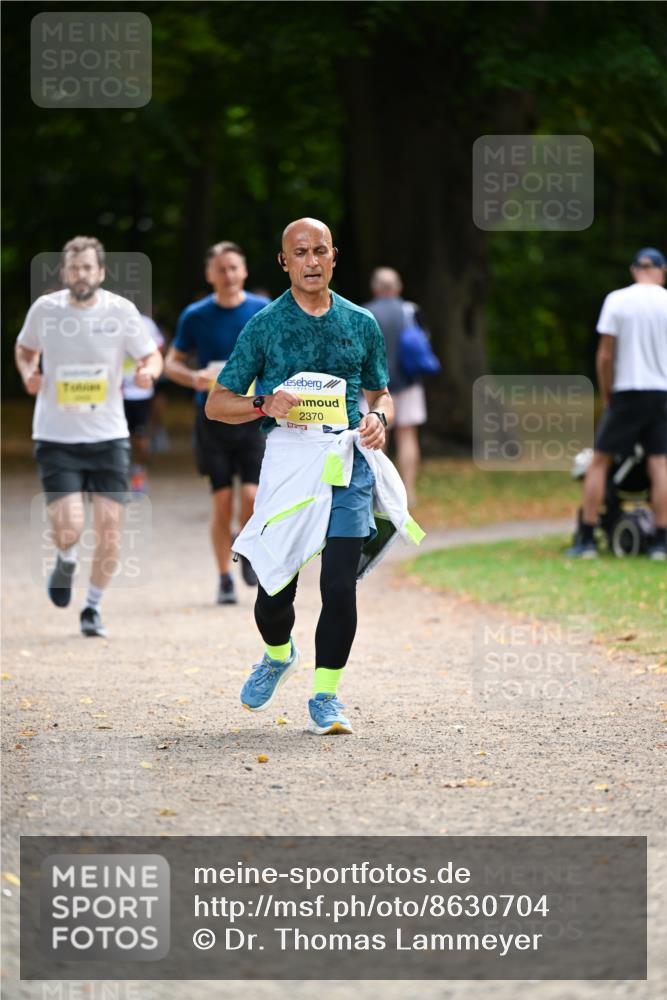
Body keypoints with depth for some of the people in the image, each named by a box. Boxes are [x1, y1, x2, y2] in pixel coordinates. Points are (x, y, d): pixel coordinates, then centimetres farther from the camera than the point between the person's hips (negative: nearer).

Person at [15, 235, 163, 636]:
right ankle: (66, 562, 24)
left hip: (108, 436, 1)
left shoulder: (121, 310, -5)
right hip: (56, 437, -1)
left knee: (110, 527, -3)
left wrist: (149, 371, -17)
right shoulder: (45, 309, -3)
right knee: (68, 525, -14)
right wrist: (28, 373, -5)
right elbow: (25, 348, 16)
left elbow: (152, 354, 6)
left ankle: (93, 607, 18)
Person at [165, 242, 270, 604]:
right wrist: (194, 378, -12)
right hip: (213, 417, 0)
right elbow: (171, 363, 7)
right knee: (222, 502, -2)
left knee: (252, 498, -11)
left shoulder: (264, 310, 0)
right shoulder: (195, 316, 0)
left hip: (255, 417, 0)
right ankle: (225, 578, 12)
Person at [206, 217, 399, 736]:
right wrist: (265, 405, -14)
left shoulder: (362, 323, 12)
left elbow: (381, 392, 23)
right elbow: (217, 404, 5)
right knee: (275, 588, 0)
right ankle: (278, 655, 33)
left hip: (348, 462, 1)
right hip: (287, 457, -1)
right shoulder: (265, 324, 5)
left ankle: (325, 695, 6)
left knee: (340, 586, -7)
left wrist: (379, 417, -1)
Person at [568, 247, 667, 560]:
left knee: (599, 462, 5)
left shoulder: (617, 300, -2)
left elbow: (605, 356, -3)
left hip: (627, 392, -1)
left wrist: (606, 397, 7)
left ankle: (587, 540, 0)